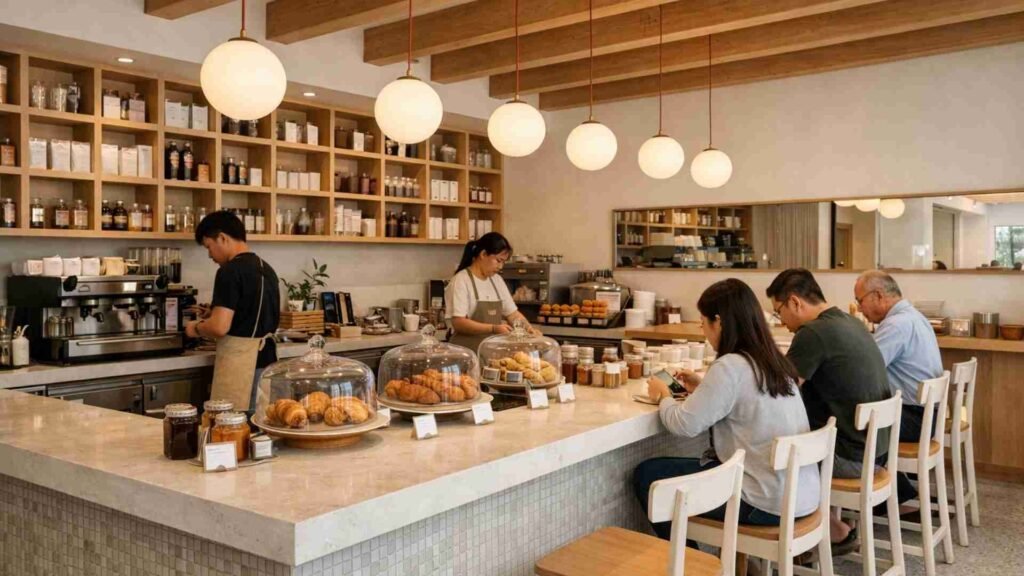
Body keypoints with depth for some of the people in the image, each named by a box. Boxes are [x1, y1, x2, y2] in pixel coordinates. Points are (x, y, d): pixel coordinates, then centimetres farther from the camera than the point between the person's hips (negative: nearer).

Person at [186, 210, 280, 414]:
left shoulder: (230, 271, -13)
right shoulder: (266, 269, 12)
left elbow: (220, 327, -19)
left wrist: (197, 328, 0)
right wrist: (217, 314, 20)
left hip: (240, 364, -8)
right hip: (266, 360, 8)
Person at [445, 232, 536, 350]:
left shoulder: (497, 281, 12)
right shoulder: (460, 281, -9)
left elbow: (513, 314, 13)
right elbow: (458, 323, -17)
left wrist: (529, 329, -5)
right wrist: (493, 328, -25)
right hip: (467, 352, -6)